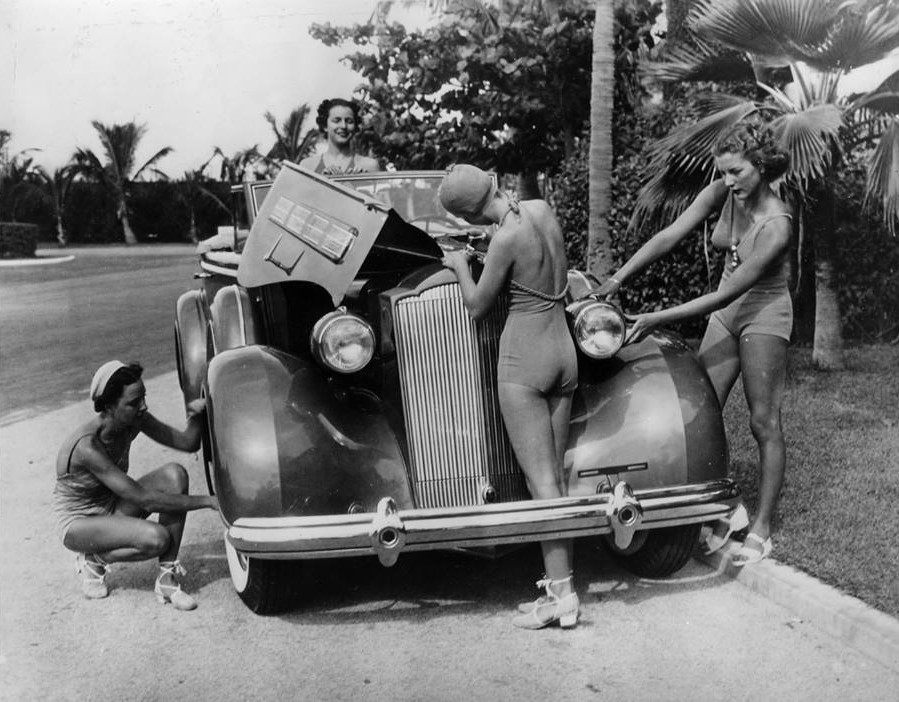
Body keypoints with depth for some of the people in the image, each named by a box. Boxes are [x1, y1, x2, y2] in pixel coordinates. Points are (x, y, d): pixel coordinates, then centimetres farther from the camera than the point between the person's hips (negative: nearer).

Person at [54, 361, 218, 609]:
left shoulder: (134, 420, -13)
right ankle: (93, 559, 0)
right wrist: (206, 501, -31)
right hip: (79, 523, -7)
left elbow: (188, 443, -5)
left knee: (174, 474, -20)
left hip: (113, 506, 7)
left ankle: (167, 579, -13)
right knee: (157, 538, -33)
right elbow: (143, 499, -33)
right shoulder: (87, 447, -33)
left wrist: (195, 415, -27)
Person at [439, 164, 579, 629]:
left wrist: (460, 265, 9)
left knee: (540, 479, -6)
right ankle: (560, 578, 16)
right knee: (556, 473, 11)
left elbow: (477, 307, -7)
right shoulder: (541, 209, 6)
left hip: (523, 358, -8)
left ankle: (561, 596, -4)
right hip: (564, 351, 8)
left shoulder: (506, 238, -17)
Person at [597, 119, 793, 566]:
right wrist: (617, 281, -19)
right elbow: (669, 237, -10)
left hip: (764, 316, -7)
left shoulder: (776, 225, -27)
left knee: (764, 424, 1)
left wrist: (659, 319, -30)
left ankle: (760, 529, 12)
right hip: (724, 314, 7)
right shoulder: (722, 193, -9)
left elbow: (728, 292, -29)